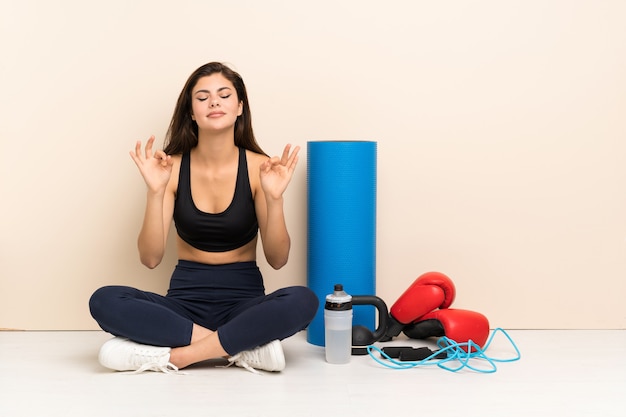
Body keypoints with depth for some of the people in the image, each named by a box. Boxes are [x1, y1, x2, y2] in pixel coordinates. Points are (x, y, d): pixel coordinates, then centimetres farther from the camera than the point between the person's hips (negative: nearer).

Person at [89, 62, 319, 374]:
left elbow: (277, 259, -7)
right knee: (104, 301, -26)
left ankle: (173, 355, -25)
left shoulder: (258, 167, -4)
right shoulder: (172, 167, -2)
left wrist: (274, 198, -21)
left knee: (303, 301, -32)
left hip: (243, 300, -1)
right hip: (186, 299, 1)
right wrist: (155, 192, -21)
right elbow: (150, 258, -9)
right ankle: (243, 348, -24)